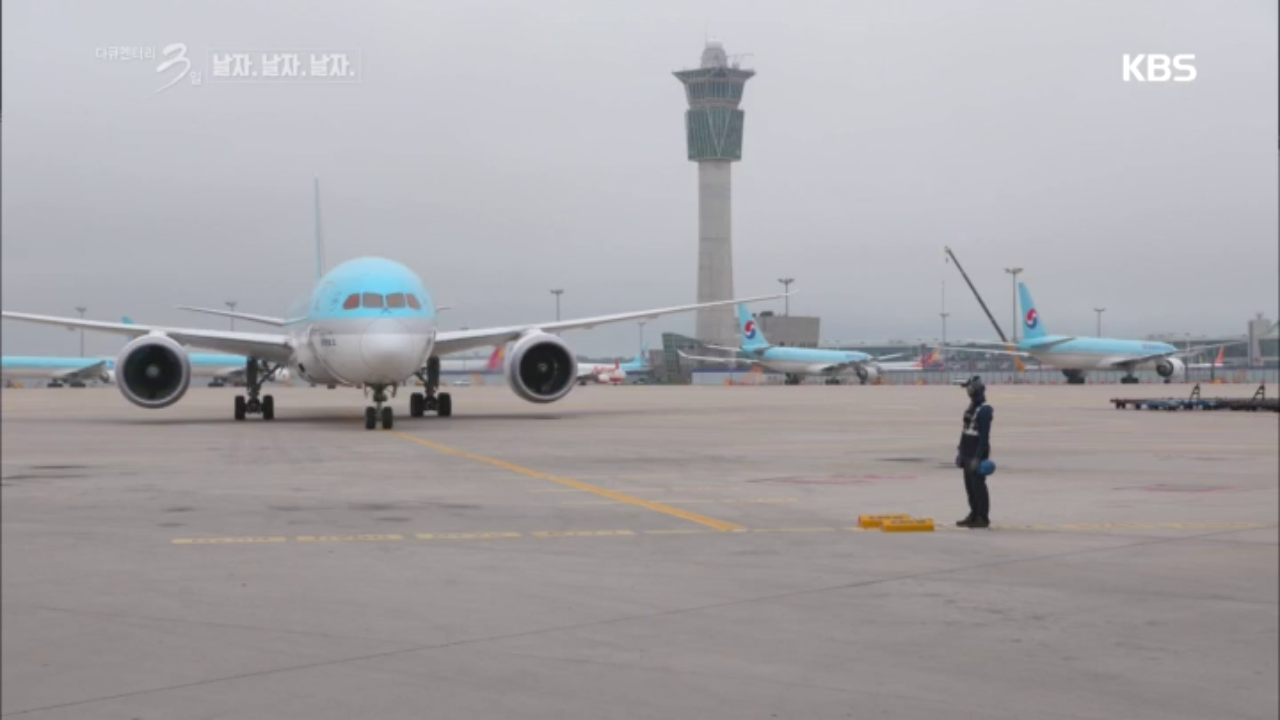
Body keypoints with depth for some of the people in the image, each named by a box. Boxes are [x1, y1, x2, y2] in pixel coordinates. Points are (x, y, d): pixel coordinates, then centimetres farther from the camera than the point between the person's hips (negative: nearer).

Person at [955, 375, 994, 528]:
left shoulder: (985, 410, -15)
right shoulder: (971, 407, 15)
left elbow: (984, 436, -20)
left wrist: (978, 458, -23)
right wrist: (960, 452, 19)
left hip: (978, 454, -9)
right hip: (968, 454, 9)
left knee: (978, 486, -6)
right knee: (970, 486, 13)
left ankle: (983, 518, -1)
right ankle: (974, 515, 22)